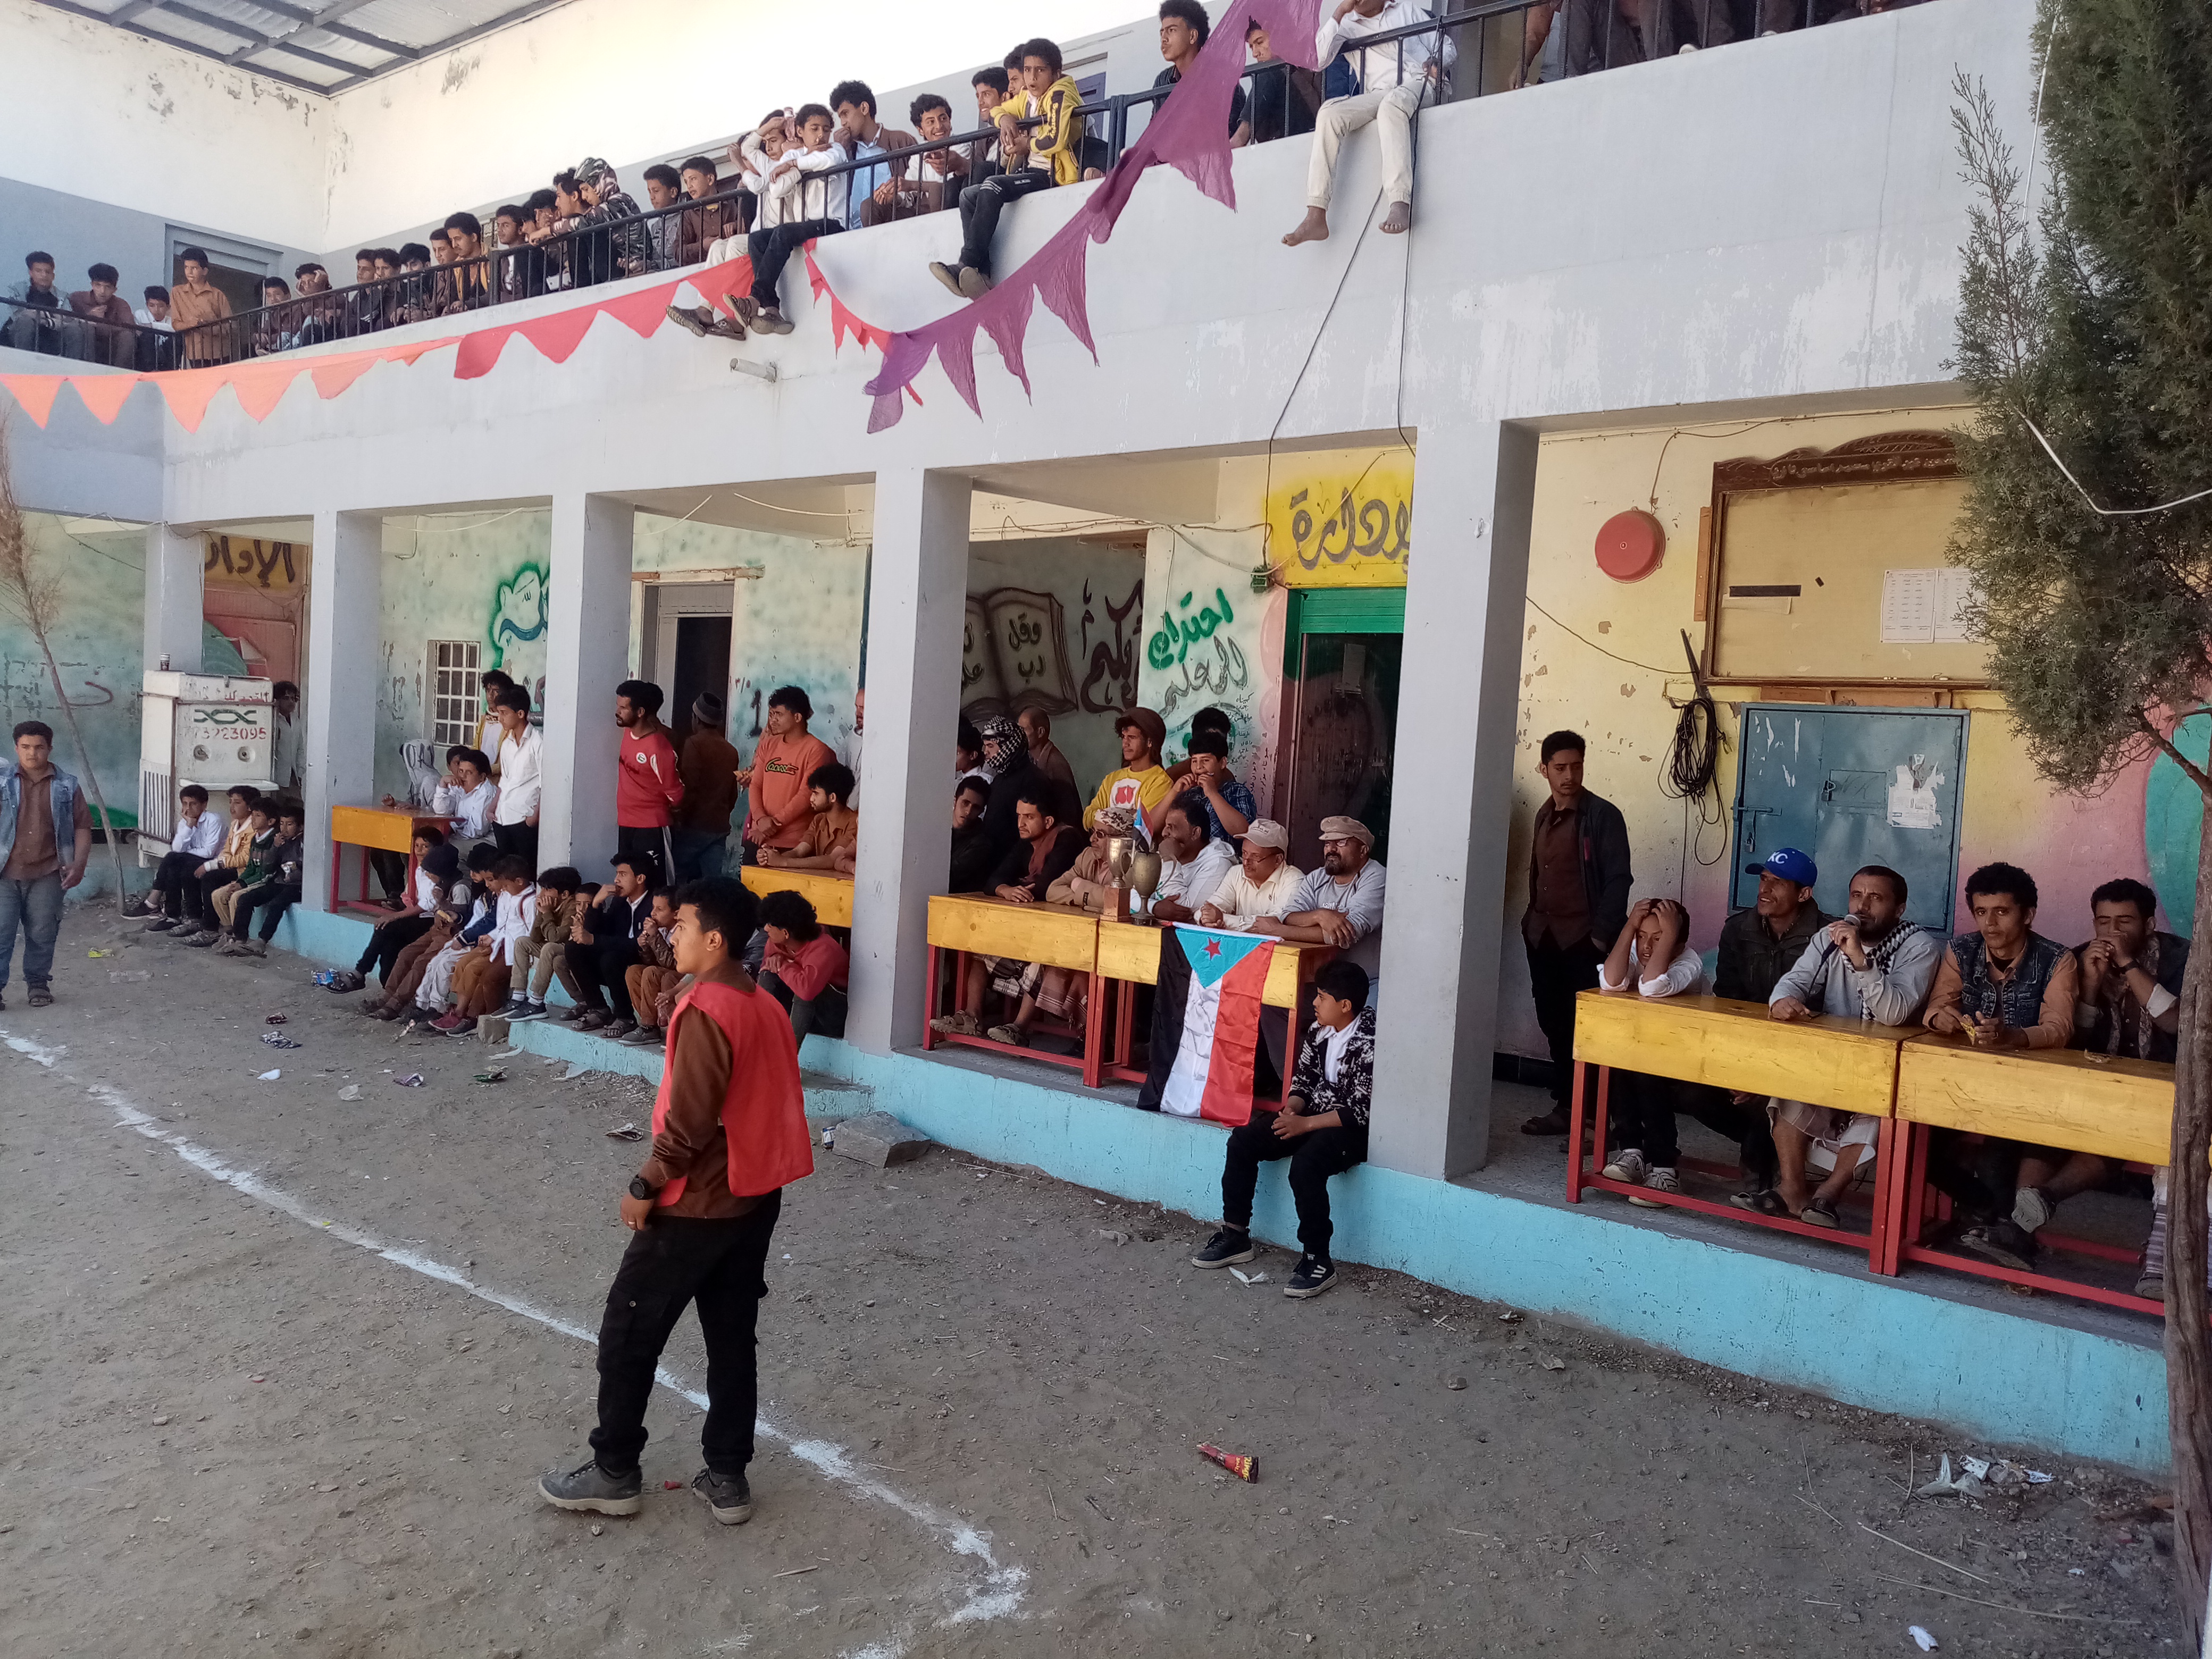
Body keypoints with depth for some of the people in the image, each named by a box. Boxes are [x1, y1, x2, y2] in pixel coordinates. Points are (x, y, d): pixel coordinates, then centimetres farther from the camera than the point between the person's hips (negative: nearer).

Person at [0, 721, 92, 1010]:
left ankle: (38, 982, 20)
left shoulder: (67, 786, 7)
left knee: (42, 933, 6)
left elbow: (82, 827, 8)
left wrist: (79, 864, -4)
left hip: (47, 874, 1)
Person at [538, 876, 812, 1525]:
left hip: (696, 1205, -8)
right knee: (733, 1339, 14)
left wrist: (645, 1186, -10)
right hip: (754, 1198, 8)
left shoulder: (704, 1011, -21)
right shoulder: (768, 1007, 6)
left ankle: (614, 1473, 19)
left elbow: (688, 1120, -23)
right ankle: (727, 1477, 21)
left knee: (628, 1334, 8)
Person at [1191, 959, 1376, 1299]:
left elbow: (1361, 1111, -22)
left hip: (1352, 1129, -8)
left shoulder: (1369, 1044, -21)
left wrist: (1305, 1124, -22)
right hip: (1310, 1117, 9)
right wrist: (1291, 1110, -8)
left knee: (1305, 1164, -35)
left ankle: (1318, 1261, -20)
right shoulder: (1318, 1031, 4)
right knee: (1242, 1140, -6)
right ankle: (1236, 1237, 3)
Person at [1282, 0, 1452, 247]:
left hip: (1419, 82, -2)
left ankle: (1401, 205, -52)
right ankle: (1316, 217, -36)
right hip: (1378, 94, 2)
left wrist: (1437, 63, -4)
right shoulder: (1347, 25, 20)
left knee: (1391, 104, -37)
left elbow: (1445, 45, 20)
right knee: (1329, 113, -26)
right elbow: (1318, 58, 2)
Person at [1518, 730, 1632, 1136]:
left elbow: (1619, 879, -12)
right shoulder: (1544, 816, 12)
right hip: (1544, 937, 7)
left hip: (1584, 940, -6)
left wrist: (1602, 935, -15)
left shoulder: (1603, 816, -8)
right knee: (1554, 1024, 10)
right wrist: (1532, 920, 11)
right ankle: (1565, 1106, 19)